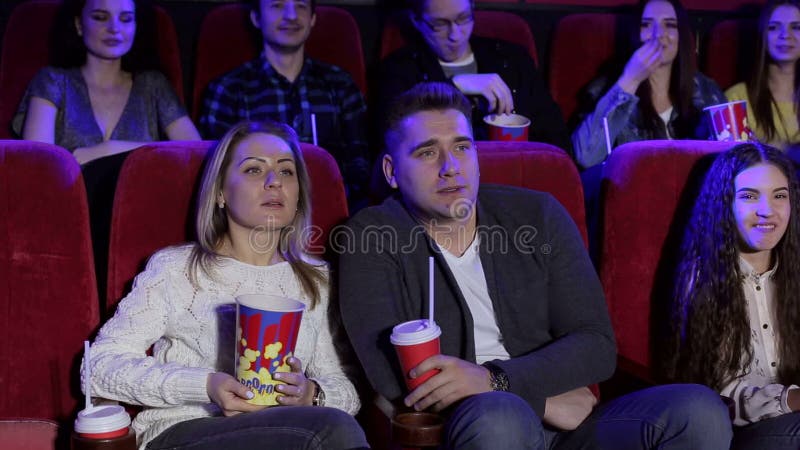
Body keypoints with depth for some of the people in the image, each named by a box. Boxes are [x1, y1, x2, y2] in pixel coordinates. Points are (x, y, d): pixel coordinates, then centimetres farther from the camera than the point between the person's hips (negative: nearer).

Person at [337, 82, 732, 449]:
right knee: (498, 415, -39)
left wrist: (494, 379, -17)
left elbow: (596, 345, 2)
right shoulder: (372, 236, 1)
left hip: (566, 418, 4)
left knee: (700, 412, -22)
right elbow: (391, 372, -12)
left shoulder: (537, 215, 10)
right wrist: (542, 397, -11)